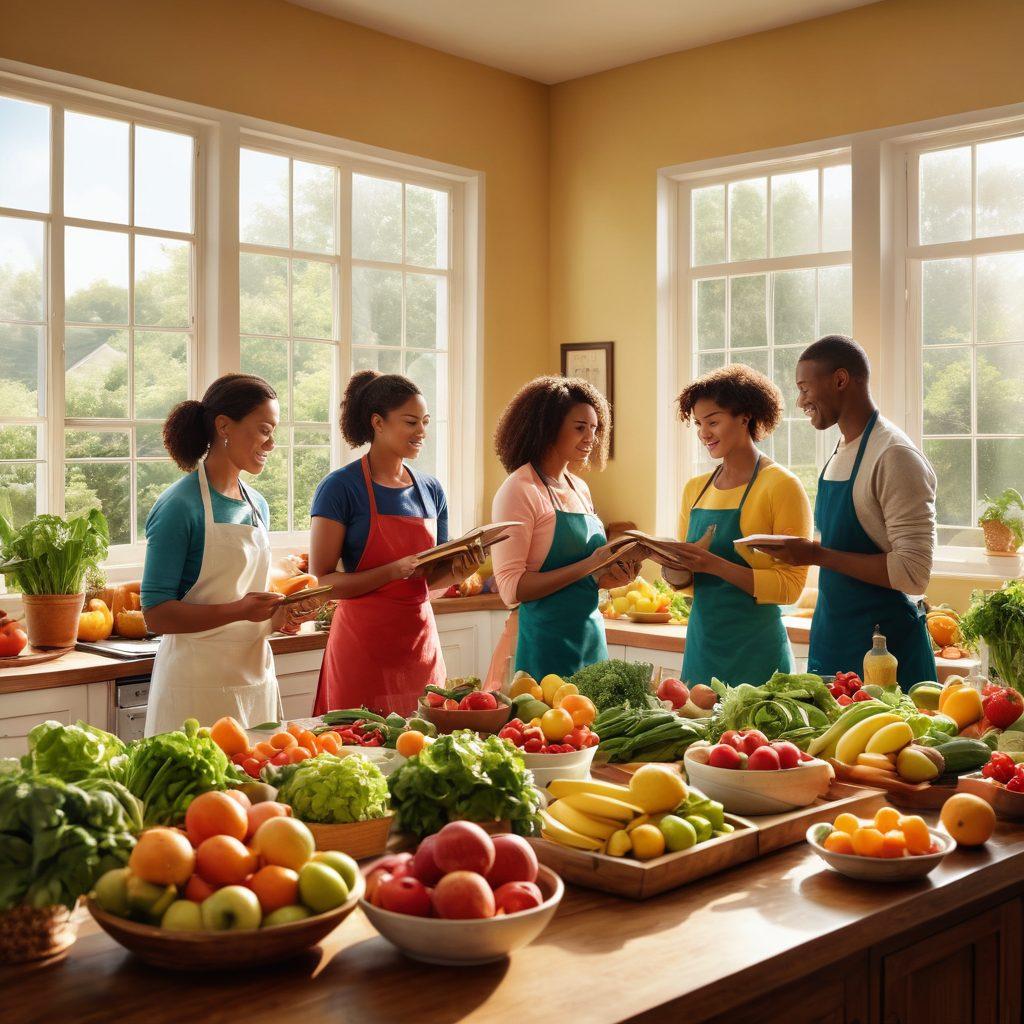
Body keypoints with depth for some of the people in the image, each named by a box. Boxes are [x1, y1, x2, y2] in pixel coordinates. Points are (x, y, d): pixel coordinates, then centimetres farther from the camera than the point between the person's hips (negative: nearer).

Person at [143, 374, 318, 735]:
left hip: (256, 676, 7)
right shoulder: (180, 506, -13)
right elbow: (156, 613, -15)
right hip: (199, 684, -7)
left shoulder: (258, 505, 10)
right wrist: (238, 610, -26)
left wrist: (279, 616, -1)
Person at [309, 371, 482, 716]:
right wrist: (395, 570, -22)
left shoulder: (431, 489, 9)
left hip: (421, 639, 5)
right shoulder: (341, 487, -8)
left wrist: (457, 572, -4)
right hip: (363, 643, -5)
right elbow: (321, 581, -13)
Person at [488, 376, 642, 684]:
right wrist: (589, 566, -20)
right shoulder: (519, 491, -11)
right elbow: (511, 588, -17)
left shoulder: (580, 489, 12)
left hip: (590, 634, 7)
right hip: (543, 643, -7)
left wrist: (611, 577, 0)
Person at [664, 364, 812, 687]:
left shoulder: (781, 485, -8)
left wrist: (715, 565, -21)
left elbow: (790, 585, -13)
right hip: (700, 643, 5)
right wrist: (674, 571, -5)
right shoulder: (695, 489, 10)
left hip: (755, 650, -5)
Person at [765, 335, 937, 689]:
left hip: (883, 646, -8)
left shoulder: (894, 456, -17)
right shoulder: (838, 454, 11)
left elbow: (913, 573, -22)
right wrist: (800, 550, 4)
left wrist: (818, 555, -22)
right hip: (830, 640, 8)